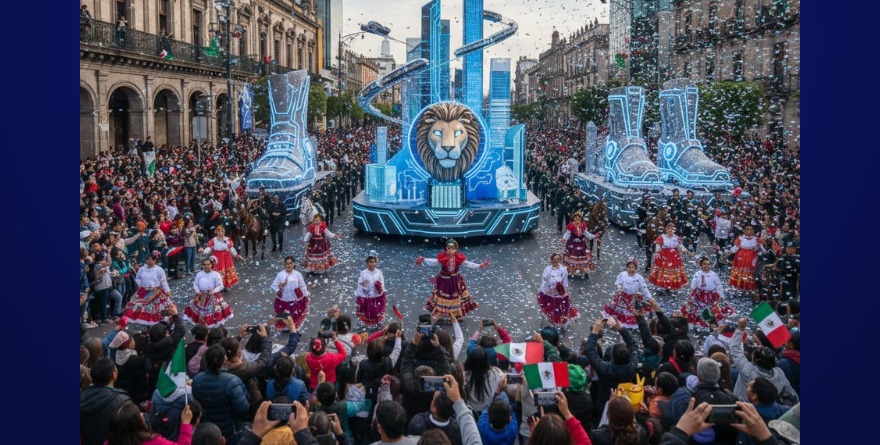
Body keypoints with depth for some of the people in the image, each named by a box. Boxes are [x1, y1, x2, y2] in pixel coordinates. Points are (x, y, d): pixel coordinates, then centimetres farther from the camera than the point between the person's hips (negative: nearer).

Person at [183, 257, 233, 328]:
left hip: (213, 297, -3)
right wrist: (197, 291, -10)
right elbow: (195, 284, 8)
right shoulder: (199, 274, 1)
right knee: (201, 314, 13)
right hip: (201, 297, 3)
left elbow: (220, 286, -9)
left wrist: (214, 290, -26)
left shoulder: (216, 275, -10)